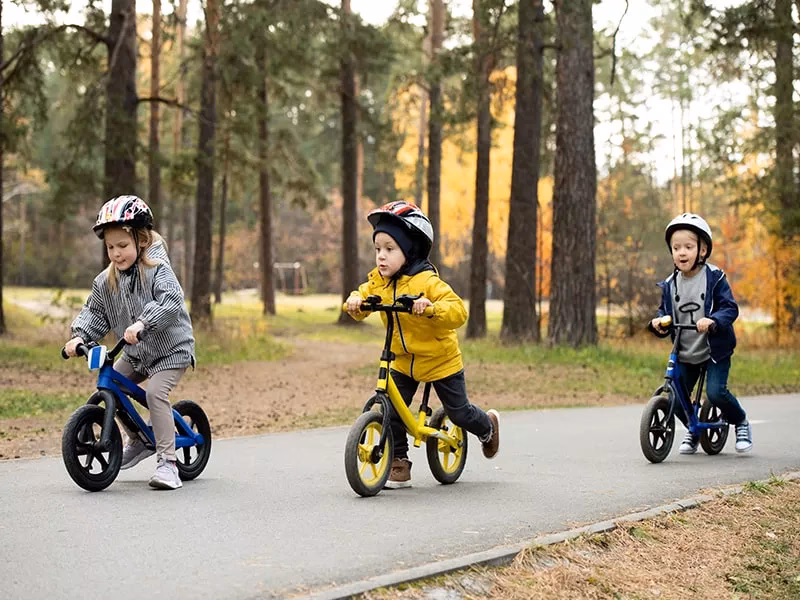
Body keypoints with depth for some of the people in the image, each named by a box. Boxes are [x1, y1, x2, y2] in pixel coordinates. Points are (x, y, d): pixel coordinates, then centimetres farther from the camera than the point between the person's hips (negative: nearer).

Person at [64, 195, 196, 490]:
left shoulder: (157, 270, -19)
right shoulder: (105, 282, 0)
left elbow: (171, 303, -33)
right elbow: (94, 313, 7)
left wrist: (142, 323, -46)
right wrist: (79, 336, -12)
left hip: (171, 349, -8)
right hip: (136, 354, 8)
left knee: (156, 393, -25)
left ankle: (167, 462, -20)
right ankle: (138, 441, 25)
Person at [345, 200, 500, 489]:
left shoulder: (427, 281, -26)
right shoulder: (378, 280, -6)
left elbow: (458, 311, -33)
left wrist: (431, 308, -51)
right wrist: (355, 302, -20)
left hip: (440, 359, -5)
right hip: (402, 360, 5)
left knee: (458, 412, 8)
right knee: (390, 411, -8)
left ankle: (488, 426, 41)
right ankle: (399, 464, 5)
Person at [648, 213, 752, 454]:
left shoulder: (714, 278, -10)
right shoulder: (670, 285, 1)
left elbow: (730, 308, -16)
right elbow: (665, 312, 7)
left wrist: (712, 320, -35)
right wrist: (658, 322, -16)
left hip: (715, 350, -4)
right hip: (685, 354, 4)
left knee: (716, 391, -19)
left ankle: (741, 422, 11)